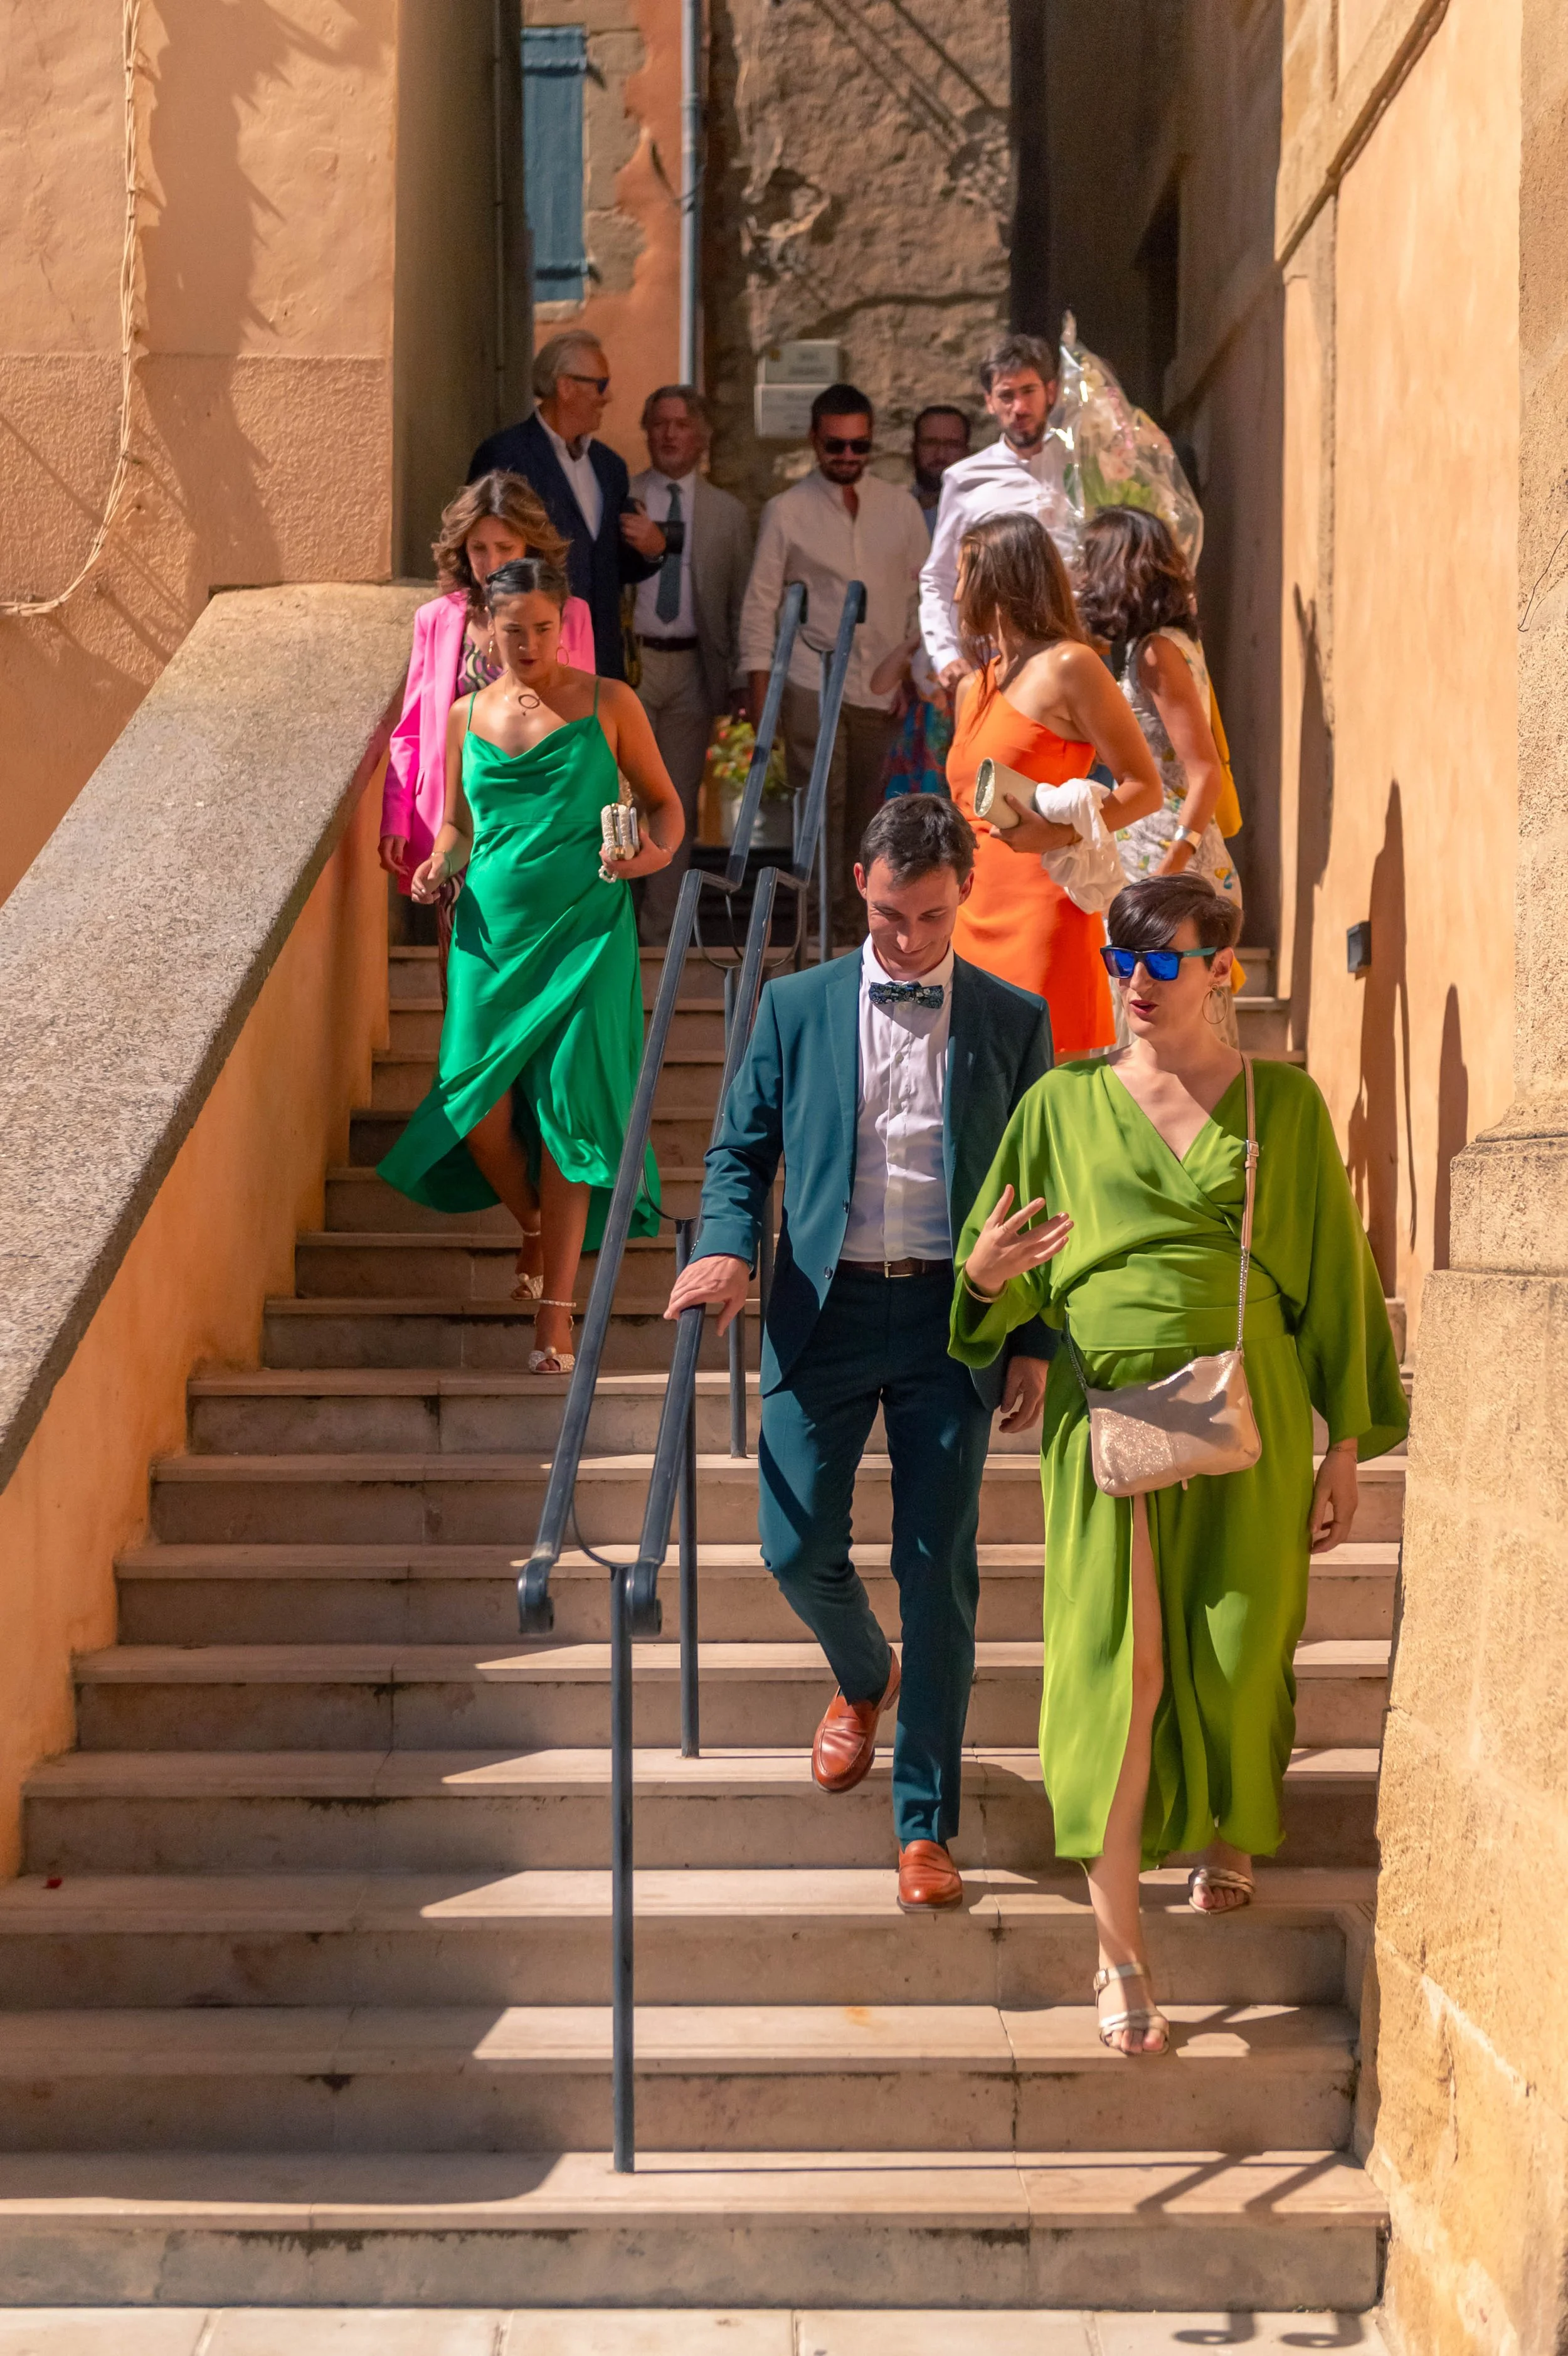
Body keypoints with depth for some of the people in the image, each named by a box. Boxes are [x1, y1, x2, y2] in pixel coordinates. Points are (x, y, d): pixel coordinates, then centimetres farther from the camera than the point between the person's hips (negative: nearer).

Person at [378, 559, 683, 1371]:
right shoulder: (467, 716, 12)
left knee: (565, 1106, -9)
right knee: (476, 1109, -6)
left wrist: (659, 848, -12)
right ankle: (535, 1235, 26)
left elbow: (663, 801, 10)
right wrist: (440, 865, 0)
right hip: (491, 930, 3)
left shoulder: (608, 704, 4)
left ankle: (555, 1307, -2)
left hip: (584, 931, -3)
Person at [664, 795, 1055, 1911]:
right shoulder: (797, 1006, 7)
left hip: (951, 1317, -1)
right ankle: (864, 1677, 36)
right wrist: (726, 1247, -12)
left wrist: (1035, 1344, 1)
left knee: (940, 1569, -1)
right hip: (825, 1308, 1)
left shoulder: (1013, 1021, 4)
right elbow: (742, 1149, 9)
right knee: (799, 1545, -1)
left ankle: (927, 1827, 10)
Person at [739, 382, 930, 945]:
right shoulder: (786, 511, 2)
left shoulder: (900, 507, 9)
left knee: (868, 816, 4)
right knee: (823, 812, -8)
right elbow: (760, 604, 3)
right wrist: (759, 689, -3)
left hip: (884, 685, 3)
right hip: (815, 682, -3)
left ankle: (856, 927, 11)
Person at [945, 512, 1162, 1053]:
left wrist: (1061, 833, -21)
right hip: (974, 920, 8)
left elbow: (1144, 789, -6)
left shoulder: (1066, 668, -3)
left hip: (1042, 916, -7)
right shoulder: (972, 689, 20)